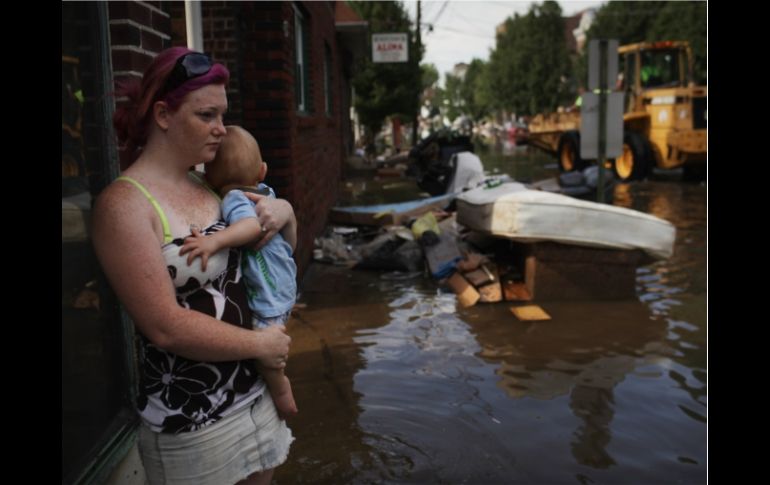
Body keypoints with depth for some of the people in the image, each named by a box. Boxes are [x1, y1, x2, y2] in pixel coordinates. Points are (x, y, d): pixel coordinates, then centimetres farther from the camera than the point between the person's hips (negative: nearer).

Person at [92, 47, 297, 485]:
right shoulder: (125, 203, -16)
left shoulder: (210, 187, 5)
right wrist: (260, 344, -13)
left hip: (253, 391, 7)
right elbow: (166, 327, -22)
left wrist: (284, 212, -4)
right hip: (191, 415, -7)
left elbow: (286, 245, 17)